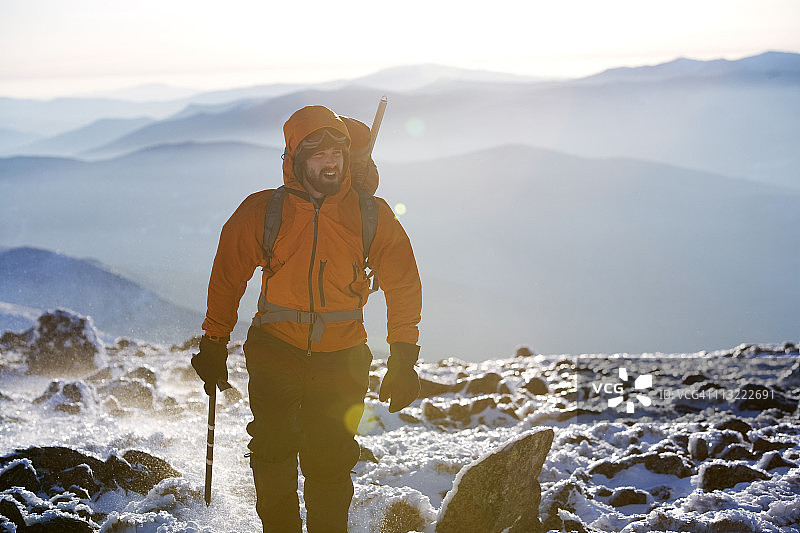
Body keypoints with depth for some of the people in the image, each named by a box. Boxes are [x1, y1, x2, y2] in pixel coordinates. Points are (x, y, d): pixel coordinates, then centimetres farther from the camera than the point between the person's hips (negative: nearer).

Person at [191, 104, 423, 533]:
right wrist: (213, 346, 9)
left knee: (330, 464, 2)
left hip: (342, 362, 0)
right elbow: (227, 278, 6)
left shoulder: (372, 216, -3)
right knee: (273, 457, 0)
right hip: (275, 355, 0)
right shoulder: (261, 212, -4)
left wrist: (403, 358, -2)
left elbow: (403, 285, 3)